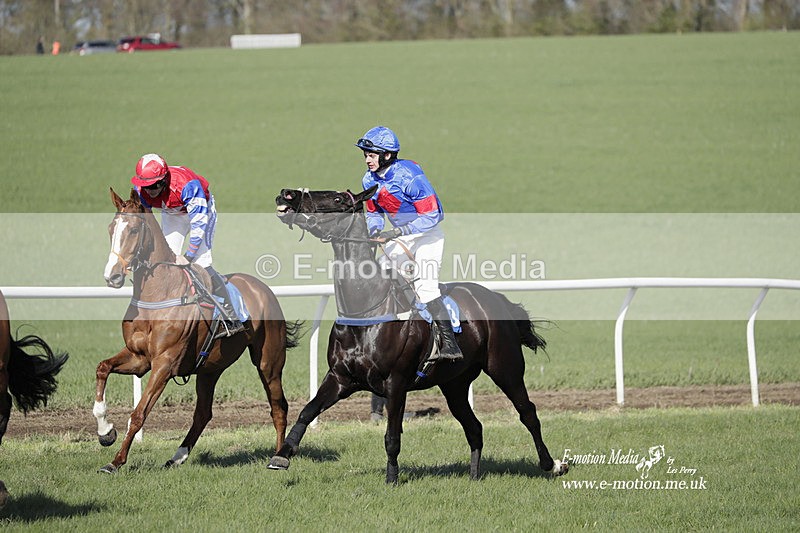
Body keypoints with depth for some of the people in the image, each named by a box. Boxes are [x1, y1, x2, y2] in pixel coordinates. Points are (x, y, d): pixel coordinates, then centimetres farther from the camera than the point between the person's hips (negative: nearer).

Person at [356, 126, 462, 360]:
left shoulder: (409, 176, -27)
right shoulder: (370, 180, -4)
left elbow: (431, 215, -27)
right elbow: (373, 213, 11)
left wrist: (395, 233, -31)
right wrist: (374, 231, -14)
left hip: (427, 235, -8)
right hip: (401, 238, 8)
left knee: (425, 286, -22)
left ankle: (450, 344, -21)